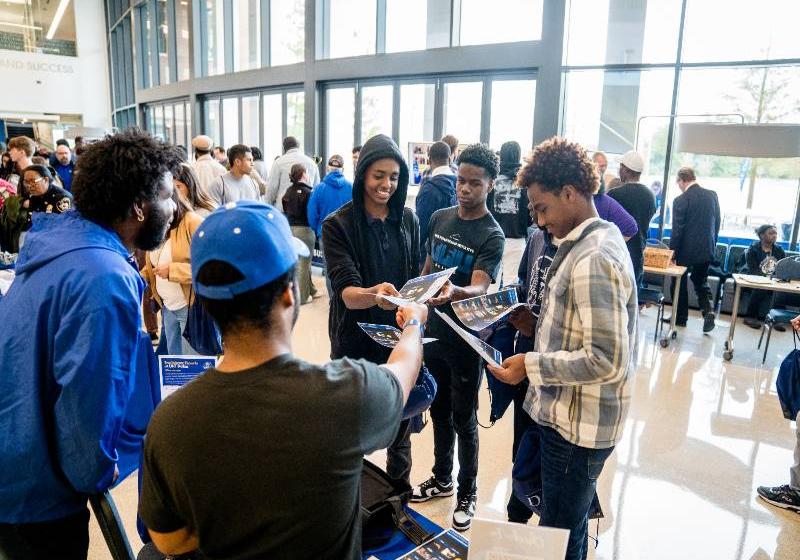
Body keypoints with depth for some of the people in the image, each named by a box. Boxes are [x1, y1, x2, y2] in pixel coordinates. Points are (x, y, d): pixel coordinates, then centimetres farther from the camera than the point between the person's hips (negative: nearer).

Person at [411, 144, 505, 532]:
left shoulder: (492, 236, -14)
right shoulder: (439, 218, 4)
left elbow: (479, 287, -27)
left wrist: (454, 293, -48)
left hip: (464, 339, -5)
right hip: (432, 332, 6)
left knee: (463, 419, 8)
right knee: (439, 411, 19)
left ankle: (467, 492, 28)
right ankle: (442, 478, 38)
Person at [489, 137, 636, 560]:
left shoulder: (593, 260, -24)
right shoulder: (597, 238, 8)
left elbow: (605, 361, -26)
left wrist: (531, 365, -22)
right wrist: (537, 324, 7)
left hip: (577, 425, -10)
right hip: (570, 414, 10)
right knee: (568, 525, 25)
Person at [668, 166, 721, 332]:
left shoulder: (681, 200, -15)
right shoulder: (712, 195, 2)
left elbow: (677, 230, -14)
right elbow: (717, 223, 8)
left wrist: (672, 251, -5)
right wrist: (712, 243, 18)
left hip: (687, 250, -5)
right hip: (707, 249, 5)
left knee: (680, 283, 12)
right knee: (701, 282, 18)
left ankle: (681, 317, 20)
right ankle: (708, 311, -1)